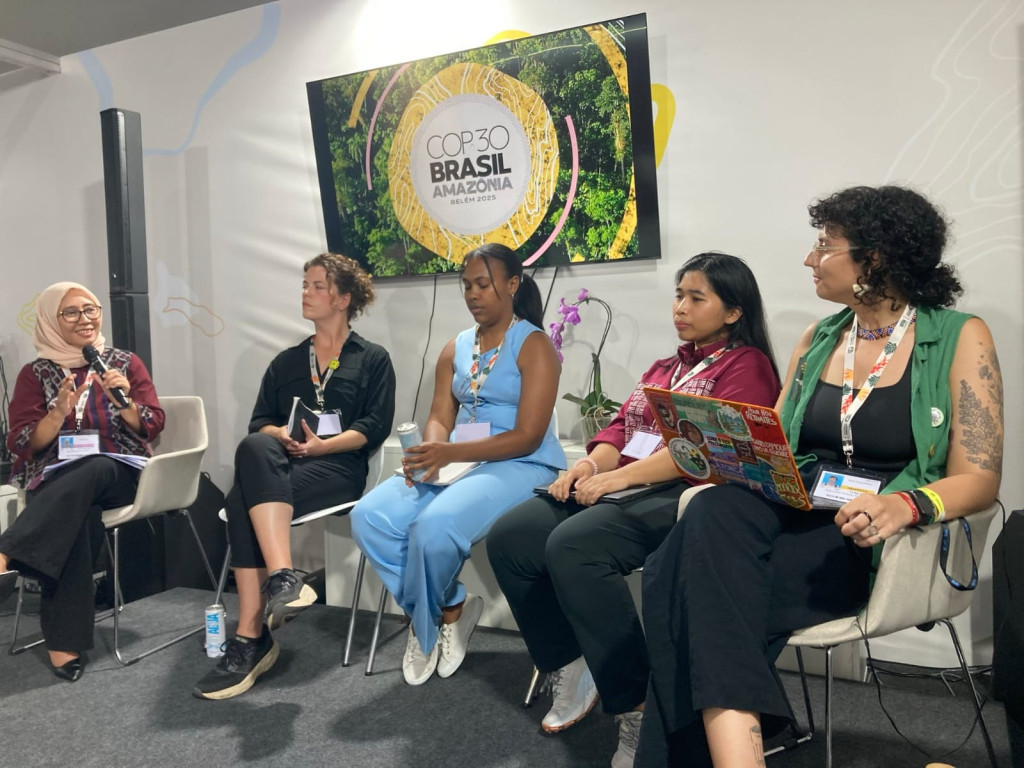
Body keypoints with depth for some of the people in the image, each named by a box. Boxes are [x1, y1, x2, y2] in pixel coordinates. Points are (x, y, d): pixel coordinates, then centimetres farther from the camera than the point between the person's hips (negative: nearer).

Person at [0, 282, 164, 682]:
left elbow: (152, 428, 4)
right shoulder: (35, 374, 11)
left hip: (120, 473, 0)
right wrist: (59, 412, -17)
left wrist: (124, 401, -17)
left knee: (91, 471, -37)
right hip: (57, 479, 0)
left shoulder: (126, 363, 11)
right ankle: (64, 640, -39)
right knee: (78, 514, -36)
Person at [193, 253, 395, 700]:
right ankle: (283, 579, -42)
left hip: (339, 466, -4)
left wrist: (320, 445, -17)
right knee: (254, 448, -33)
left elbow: (374, 427, -3)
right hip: (279, 467, 4)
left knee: (244, 503, -30)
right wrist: (283, 436, -9)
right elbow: (259, 423, 15)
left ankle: (251, 638, -32)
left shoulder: (373, 359, 11)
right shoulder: (285, 363, 24)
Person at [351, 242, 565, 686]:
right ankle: (450, 611, 0)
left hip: (522, 467, -6)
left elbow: (527, 437, -13)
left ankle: (426, 623, 2)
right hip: (454, 463, 6)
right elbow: (439, 418, 8)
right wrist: (430, 454, -17)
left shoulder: (534, 345, -4)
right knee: (369, 517, -17)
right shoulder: (455, 349, 16)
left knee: (435, 525, -32)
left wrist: (450, 453, -24)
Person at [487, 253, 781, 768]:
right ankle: (569, 669, 4)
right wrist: (590, 463, -4)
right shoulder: (665, 367, 27)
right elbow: (622, 425, 18)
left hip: (684, 493, -8)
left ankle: (638, 710, -19)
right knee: (509, 538, -11)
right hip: (620, 486, 8)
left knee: (572, 546, -32)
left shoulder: (746, 364, 2)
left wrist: (620, 476, -20)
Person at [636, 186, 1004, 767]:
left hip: (870, 541, -4)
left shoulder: (960, 339, 3)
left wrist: (905, 504, -25)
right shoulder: (817, 340, 17)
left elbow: (979, 479, -3)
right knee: (712, 514, -32)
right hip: (794, 511, 5)